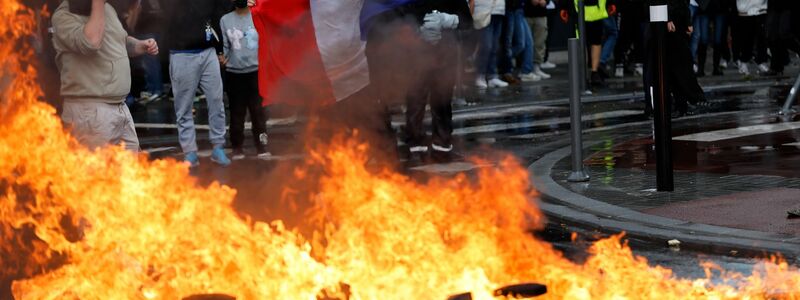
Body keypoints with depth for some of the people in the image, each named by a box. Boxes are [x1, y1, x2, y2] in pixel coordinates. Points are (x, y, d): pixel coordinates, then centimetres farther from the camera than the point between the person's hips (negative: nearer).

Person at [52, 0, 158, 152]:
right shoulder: (64, 16, -10)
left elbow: (123, 41, 29)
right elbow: (91, 42, -28)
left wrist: (143, 46, 8)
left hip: (120, 107, 8)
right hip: (89, 110, -8)